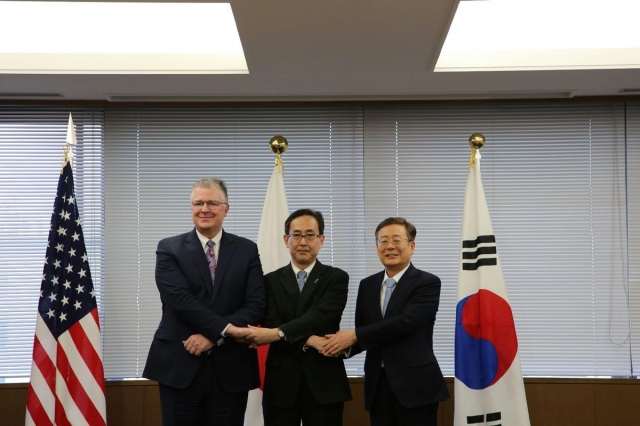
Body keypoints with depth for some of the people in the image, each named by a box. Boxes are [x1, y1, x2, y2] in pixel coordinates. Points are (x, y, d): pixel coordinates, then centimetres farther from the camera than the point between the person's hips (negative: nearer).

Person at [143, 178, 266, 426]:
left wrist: (212, 336, -13)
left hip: (231, 367, 1)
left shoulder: (247, 250, 8)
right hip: (179, 365, -1)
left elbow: (256, 305, -2)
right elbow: (180, 300, -10)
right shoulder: (169, 249, 3)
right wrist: (224, 329, -17)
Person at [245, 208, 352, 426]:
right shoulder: (271, 280, 9)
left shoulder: (336, 278, 3)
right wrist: (308, 341, -19)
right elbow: (270, 325, -4)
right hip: (281, 383, 1)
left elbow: (321, 315, -13)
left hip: (324, 382, -1)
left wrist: (279, 333, -23)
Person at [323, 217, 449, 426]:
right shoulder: (367, 285, 13)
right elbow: (363, 333, 14)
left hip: (415, 386, -5)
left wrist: (354, 336, -18)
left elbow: (405, 322, -19)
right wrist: (345, 344, -10)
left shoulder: (427, 282, -5)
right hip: (378, 386, 5)